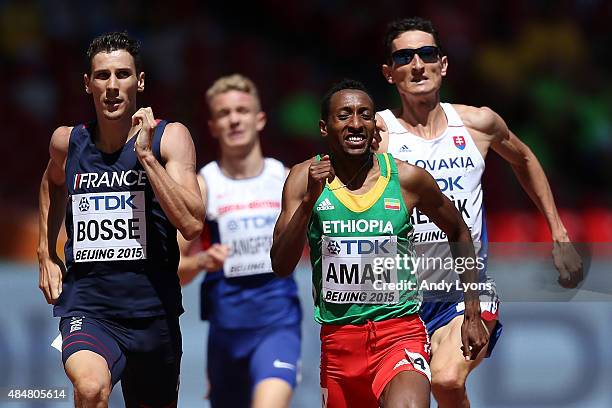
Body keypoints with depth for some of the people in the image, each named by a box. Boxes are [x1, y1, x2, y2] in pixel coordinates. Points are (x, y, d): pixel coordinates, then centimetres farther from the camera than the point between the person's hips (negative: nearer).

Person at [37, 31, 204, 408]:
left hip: (153, 313, 0)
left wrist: (145, 154, -19)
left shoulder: (170, 138, -4)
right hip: (87, 309, 0)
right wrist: (46, 252, 22)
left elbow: (192, 224, -18)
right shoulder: (67, 142, 4)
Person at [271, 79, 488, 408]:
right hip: (337, 336, 2)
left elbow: (459, 234, 14)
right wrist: (309, 200, -21)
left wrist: (472, 315, 12)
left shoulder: (406, 178, -3)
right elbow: (281, 267, -9)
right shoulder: (305, 178, -2)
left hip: (400, 334, -2)